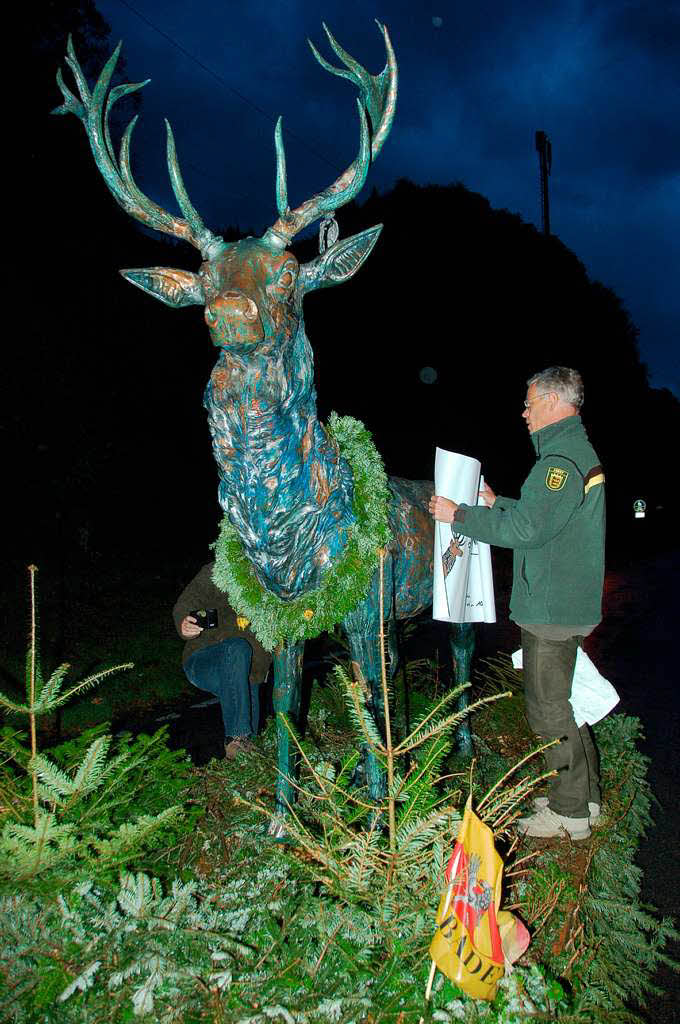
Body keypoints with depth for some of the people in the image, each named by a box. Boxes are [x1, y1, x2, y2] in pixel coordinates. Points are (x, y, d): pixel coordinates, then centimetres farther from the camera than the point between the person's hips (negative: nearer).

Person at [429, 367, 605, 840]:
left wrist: (459, 516, -17)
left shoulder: (561, 460, -19)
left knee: (549, 709, 1)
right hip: (570, 604, 10)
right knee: (563, 700, 19)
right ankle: (586, 796, 32)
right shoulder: (580, 451, 15)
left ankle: (570, 812, 14)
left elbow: (525, 529, -25)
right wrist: (497, 503, 25)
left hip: (551, 609, -10)